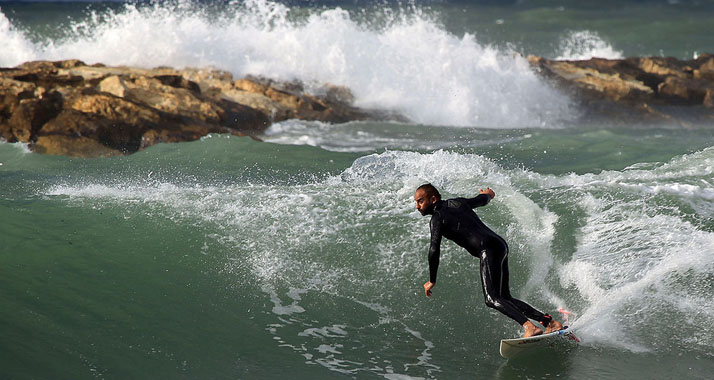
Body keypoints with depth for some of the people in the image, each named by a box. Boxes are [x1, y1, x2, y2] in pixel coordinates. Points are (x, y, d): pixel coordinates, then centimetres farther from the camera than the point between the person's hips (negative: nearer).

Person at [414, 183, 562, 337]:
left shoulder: (437, 218, -1)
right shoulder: (457, 203, 21)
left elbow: (434, 250, -8)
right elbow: (483, 200, 37)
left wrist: (431, 281, 1)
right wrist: (488, 194, 61)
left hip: (489, 250, -9)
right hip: (501, 245, 9)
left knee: (492, 299, -18)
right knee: (505, 299, 10)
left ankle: (529, 327, -36)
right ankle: (550, 322, 3)